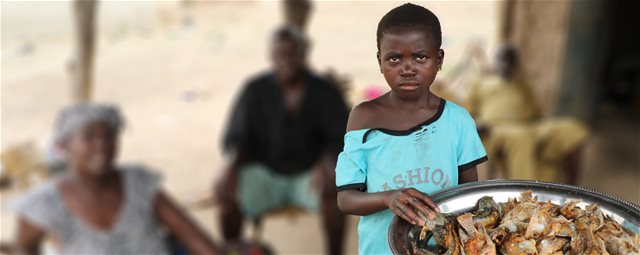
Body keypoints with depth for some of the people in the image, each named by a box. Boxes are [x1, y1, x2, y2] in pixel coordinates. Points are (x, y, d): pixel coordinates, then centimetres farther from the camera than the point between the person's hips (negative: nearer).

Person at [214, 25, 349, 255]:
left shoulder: (325, 92, -5)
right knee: (225, 191, -25)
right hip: (265, 173, 1)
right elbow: (237, 137, -2)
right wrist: (231, 165, -24)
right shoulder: (255, 90, -4)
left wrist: (327, 165, -29)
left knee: (332, 190, -33)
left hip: (309, 174, -1)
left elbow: (341, 137, -8)